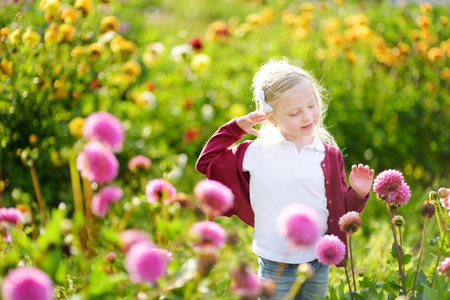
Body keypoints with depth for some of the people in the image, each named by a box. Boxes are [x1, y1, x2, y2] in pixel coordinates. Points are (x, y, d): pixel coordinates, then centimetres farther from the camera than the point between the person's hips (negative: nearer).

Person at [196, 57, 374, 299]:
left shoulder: (329, 156, 1)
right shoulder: (257, 153, -4)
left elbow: (341, 211, 7)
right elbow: (207, 162, 5)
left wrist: (358, 193, -13)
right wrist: (235, 128, 0)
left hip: (319, 265, 2)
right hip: (275, 268, -2)